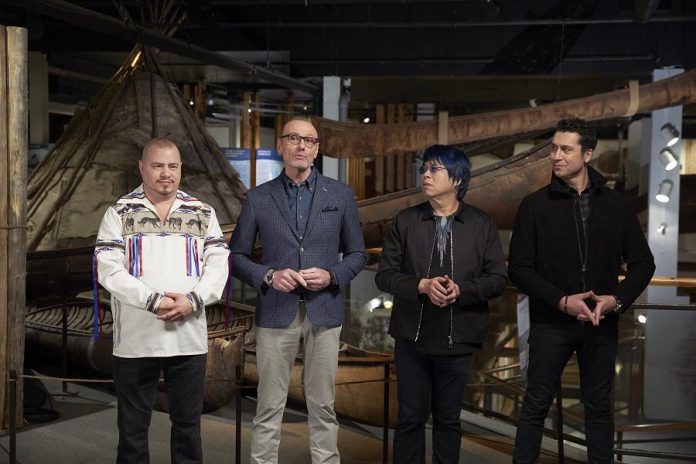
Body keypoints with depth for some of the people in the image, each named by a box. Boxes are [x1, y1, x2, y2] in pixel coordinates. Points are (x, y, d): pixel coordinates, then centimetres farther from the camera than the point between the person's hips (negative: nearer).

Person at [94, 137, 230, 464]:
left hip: (189, 337, 2)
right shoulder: (120, 213, 3)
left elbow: (218, 265, 3)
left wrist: (193, 300, -14)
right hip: (135, 339, -1)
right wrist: (153, 300, -17)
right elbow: (108, 269, -7)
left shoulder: (203, 214, 10)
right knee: (133, 425, 8)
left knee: (188, 423, 10)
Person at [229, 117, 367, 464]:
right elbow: (237, 257, 6)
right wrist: (268, 276, -11)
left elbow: (357, 253, 9)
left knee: (323, 405, 8)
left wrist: (332, 276, -9)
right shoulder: (258, 198, 4)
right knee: (269, 407, 3)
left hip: (324, 312, 1)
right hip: (276, 313, -1)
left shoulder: (341, 195, 6)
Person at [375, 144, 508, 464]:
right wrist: (422, 286, -19)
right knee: (411, 417, 6)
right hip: (412, 336, 0)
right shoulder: (405, 221, 3)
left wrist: (461, 290, -18)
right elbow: (385, 275, -1)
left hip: (457, 338, 0)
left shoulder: (482, 225, 2)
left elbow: (498, 279, -1)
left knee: (448, 419, 11)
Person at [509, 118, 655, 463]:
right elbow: (519, 269, -6)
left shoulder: (616, 204, 2)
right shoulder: (535, 205, -4)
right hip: (551, 323, -2)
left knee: (599, 405, 13)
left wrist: (617, 299, -12)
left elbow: (642, 262, 4)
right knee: (536, 405, 5)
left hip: (602, 324, 2)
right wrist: (562, 301, -17)